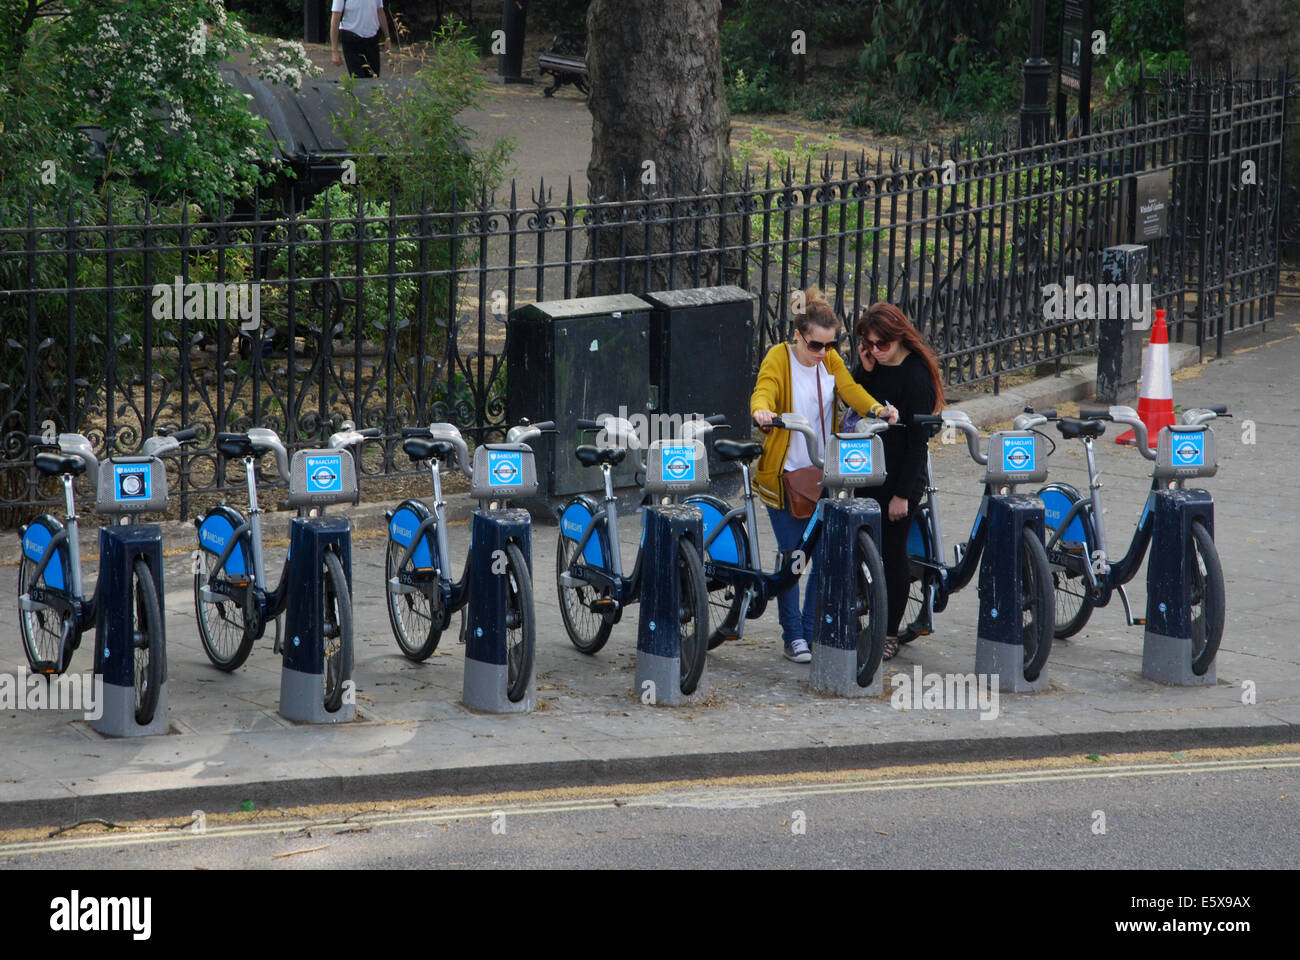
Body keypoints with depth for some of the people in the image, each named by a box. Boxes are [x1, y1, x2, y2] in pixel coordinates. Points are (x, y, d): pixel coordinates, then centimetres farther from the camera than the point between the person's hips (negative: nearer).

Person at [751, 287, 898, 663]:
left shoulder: (831, 361, 6)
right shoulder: (779, 358, -8)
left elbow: (850, 390, -8)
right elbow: (764, 390, -24)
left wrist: (876, 408, -29)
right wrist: (762, 411, -47)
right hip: (785, 474, -4)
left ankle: (812, 629, 16)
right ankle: (793, 635, 11)